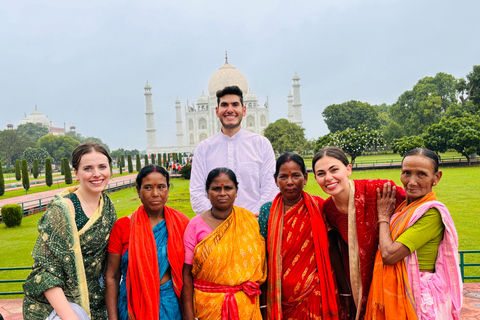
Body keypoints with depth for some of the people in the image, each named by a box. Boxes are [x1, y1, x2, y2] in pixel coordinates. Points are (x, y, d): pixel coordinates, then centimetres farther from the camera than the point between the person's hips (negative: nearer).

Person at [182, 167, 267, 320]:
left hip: (245, 304, 2)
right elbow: (187, 273, -6)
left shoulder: (249, 220, 0)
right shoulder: (196, 225, -7)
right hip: (208, 305, -2)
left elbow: (260, 259, 5)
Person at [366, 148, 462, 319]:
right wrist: (386, 216, -2)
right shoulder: (404, 207, 4)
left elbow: (389, 254, -23)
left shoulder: (432, 213, -19)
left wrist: (383, 217, -11)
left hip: (419, 296, -7)